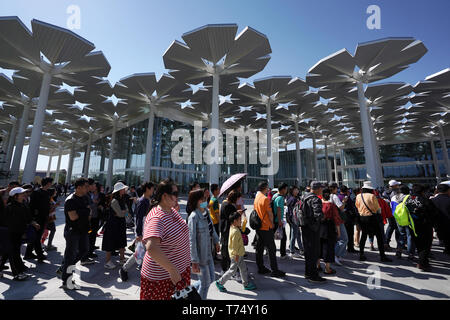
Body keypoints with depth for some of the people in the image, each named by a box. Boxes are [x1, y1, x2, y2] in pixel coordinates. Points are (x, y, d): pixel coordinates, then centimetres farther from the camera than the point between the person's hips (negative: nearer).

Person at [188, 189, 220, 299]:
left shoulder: (206, 211, -3)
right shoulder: (193, 217, -26)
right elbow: (192, 240, -24)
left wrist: (216, 241, 21)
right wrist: (194, 261, -22)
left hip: (208, 252, 8)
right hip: (200, 255, -8)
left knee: (211, 278, 22)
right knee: (205, 282, 11)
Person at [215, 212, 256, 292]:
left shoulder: (232, 228, 0)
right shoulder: (235, 231, -27)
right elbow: (234, 245, -25)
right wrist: (236, 254, -21)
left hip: (239, 254, 10)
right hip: (236, 255, -10)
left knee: (243, 268, 18)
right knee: (232, 270, 4)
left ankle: (246, 284, 32)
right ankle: (220, 283, 17)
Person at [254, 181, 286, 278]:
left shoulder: (256, 198, 6)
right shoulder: (265, 198, -17)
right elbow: (270, 214, -14)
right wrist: (272, 224, 2)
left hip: (258, 227, 8)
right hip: (266, 227, -8)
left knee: (259, 248, 13)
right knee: (271, 249, 3)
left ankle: (261, 268, 24)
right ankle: (274, 271, 11)